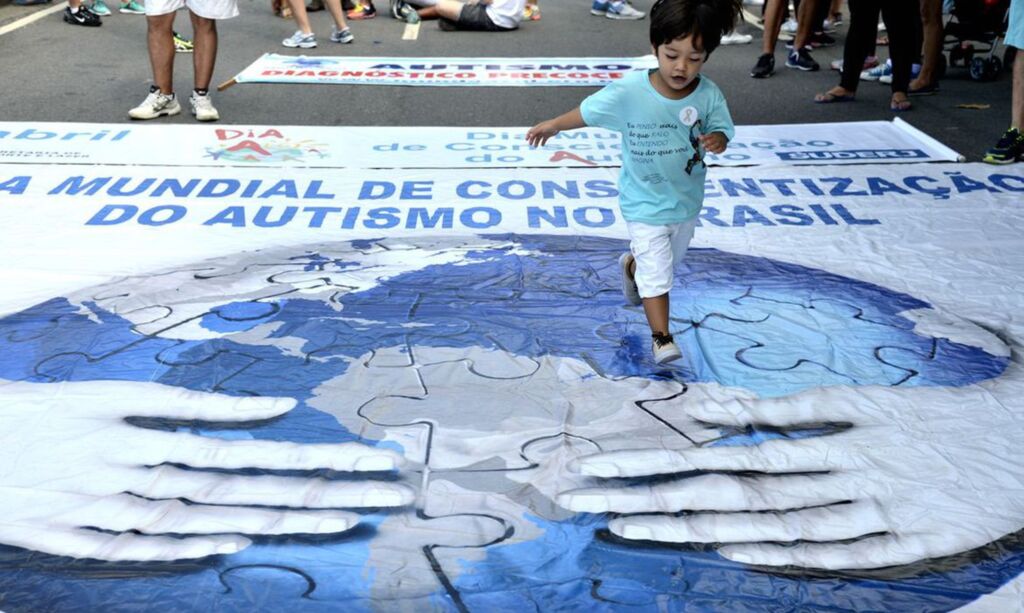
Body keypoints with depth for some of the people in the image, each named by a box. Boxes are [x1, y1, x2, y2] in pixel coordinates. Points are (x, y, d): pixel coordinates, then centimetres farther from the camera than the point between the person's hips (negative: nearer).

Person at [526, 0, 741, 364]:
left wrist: (717, 140, -33)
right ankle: (661, 338, 9)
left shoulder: (709, 95, -20)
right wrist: (553, 126, 3)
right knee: (657, 273, -6)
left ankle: (631, 266, 61)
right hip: (645, 205, -4)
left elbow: (721, 129, -8)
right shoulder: (629, 93, -26)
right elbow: (588, 112, -11)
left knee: (669, 259, 29)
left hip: (688, 200, 4)